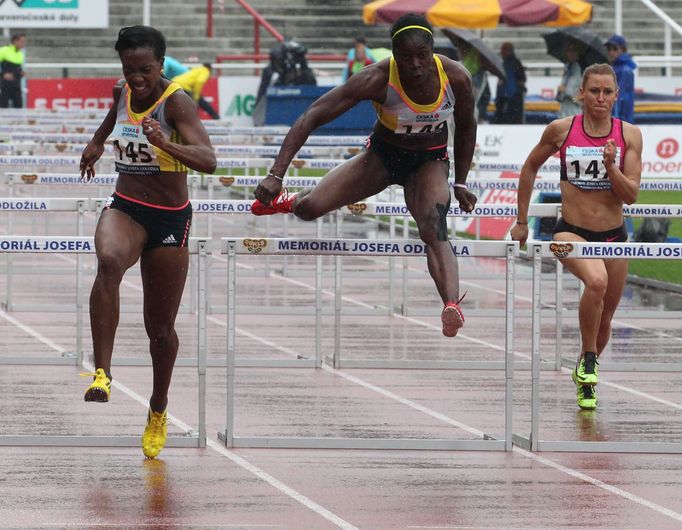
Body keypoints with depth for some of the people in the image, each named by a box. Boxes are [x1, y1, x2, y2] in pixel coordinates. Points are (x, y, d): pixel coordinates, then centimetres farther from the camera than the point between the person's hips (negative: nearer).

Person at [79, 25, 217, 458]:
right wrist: (98, 141, 36)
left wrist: (165, 145, -47)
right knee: (109, 261, -35)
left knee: (161, 328, 7)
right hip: (125, 209, 3)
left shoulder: (176, 102, -17)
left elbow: (208, 161, -31)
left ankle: (158, 411, 34)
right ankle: (103, 374, -41)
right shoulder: (124, 93, 0)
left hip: (170, 220, -3)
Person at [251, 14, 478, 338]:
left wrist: (460, 184, 3)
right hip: (383, 153, 0)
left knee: (434, 231, -28)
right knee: (309, 208, -8)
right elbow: (312, 116, -30)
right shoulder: (378, 80, -29)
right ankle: (289, 201, 32)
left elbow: (466, 128, 2)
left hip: (430, 162, 0)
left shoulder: (456, 78, -22)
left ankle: (453, 308, -47)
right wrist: (276, 174, -39)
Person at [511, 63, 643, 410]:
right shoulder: (561, 130, -4)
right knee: (597, 281, -34)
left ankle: (584, 377, 39)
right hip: (571, 232, -3)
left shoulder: (629, 135, -2)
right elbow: (530, 167, 12)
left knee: (604, 319, 12)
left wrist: (610, 165, -22)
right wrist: (521, 221, 15)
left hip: (613, 236, 3)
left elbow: (631, 195, -5)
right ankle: (589, 359, -15)